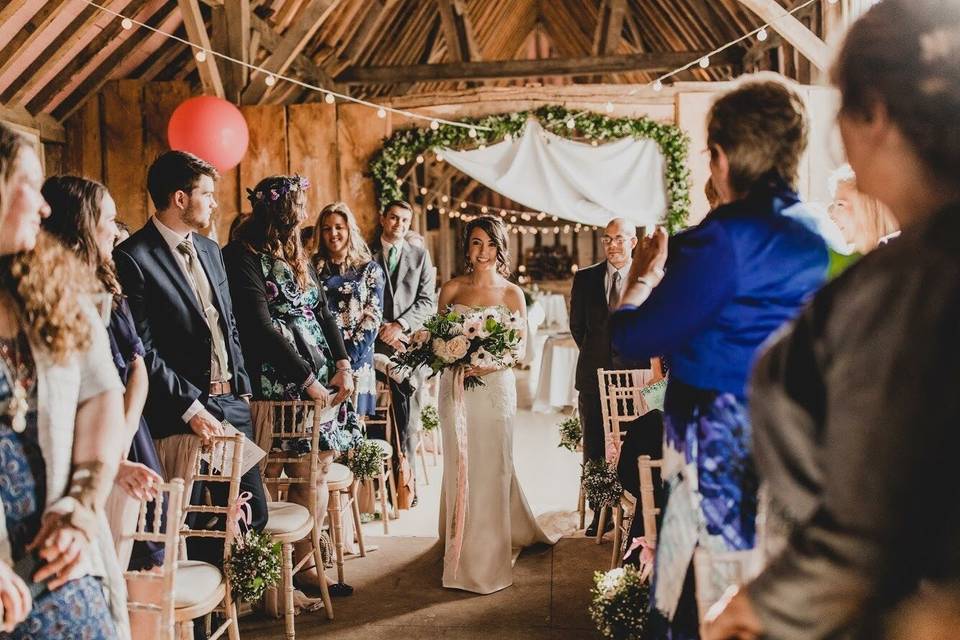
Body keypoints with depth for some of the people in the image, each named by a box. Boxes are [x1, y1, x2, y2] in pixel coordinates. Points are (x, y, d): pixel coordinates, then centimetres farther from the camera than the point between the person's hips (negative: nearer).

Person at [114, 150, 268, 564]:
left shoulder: (210, 250, 14)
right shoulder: (133, 259, -11)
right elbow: (142, 351, -16)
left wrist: (242, 389, 12)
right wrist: (191, 408, -17)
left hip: (231, 403, 7)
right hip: (181, 413, -7)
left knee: (252, 514, 12)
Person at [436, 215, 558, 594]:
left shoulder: (512, 293, 2)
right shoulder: (451, 289, 5)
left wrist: (488, 364, -15)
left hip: (496, 387, -1)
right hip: (456, 388, 1)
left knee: (493, 467, 3)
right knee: (459, 468, 6)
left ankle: (489, 557, 16)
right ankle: (463, 549, 22)